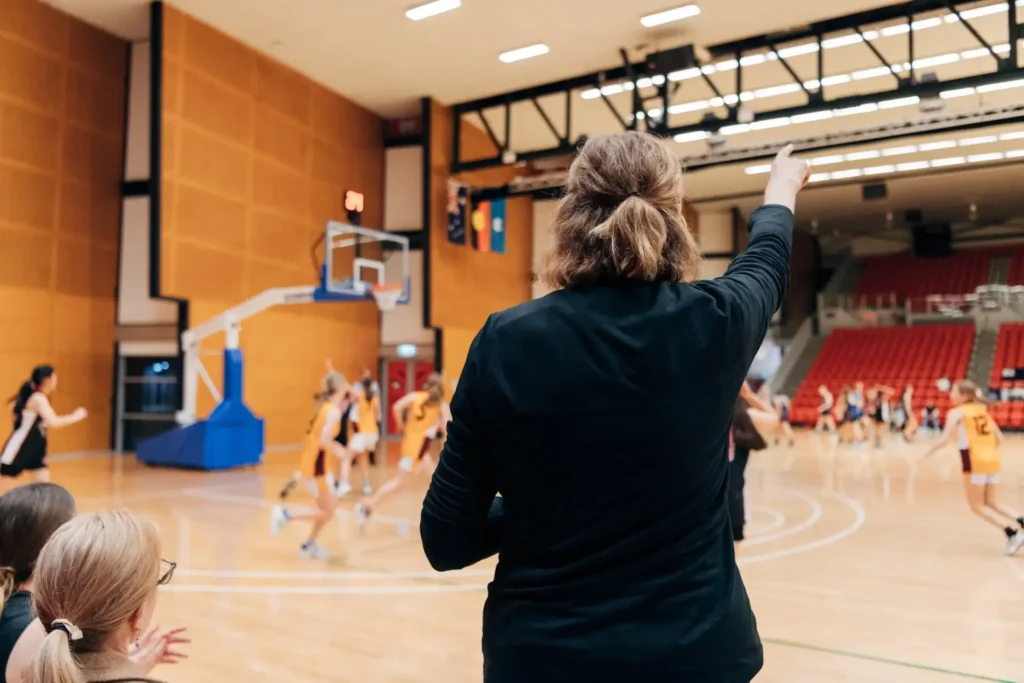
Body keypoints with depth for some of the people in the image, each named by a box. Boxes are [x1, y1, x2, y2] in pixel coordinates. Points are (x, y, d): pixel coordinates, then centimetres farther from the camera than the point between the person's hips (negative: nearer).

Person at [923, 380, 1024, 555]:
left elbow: (945, 439, -14)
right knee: (993, 503, 17)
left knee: (977, 506, 6)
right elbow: (999, 438, 15)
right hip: (992, 460, 7)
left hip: (975, 462, -7)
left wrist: (926, 454, -5)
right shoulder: (982, 410, 16)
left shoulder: (956, 413, -4)